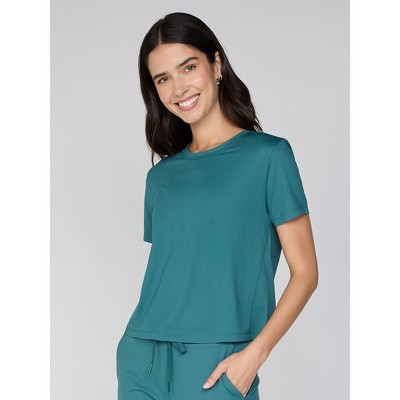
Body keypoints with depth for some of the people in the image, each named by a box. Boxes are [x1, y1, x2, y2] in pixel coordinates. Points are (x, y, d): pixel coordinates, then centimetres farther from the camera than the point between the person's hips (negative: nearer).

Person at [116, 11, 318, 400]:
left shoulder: (268, 154, -2)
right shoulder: (160, 175, 12)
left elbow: (305, 272, -4)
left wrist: (254, 353, -14)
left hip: (217, 366, -4)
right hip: (140, 359, 4)